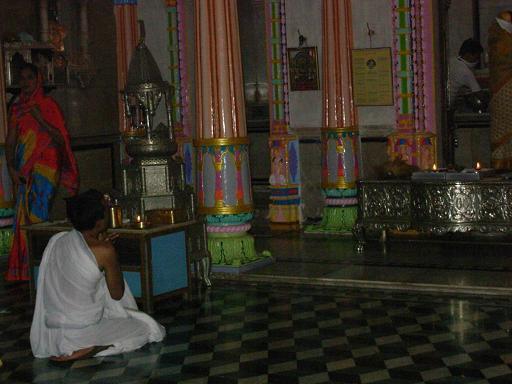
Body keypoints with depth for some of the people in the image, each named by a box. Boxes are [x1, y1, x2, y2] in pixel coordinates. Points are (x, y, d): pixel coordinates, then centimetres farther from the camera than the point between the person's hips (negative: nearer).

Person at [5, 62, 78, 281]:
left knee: (36, 214, -11)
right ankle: (22, 270, 6)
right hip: (23, 170, 4)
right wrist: (11, 168, -1)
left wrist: (40, 119, -15)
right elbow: (10, 141, 11)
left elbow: (60, 139, -5)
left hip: (45, 167, -4)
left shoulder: (48, 105, 2)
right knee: (23, 215, 1)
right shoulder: (16, 108, 14)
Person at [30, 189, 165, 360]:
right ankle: (89, 350, -9)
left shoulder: (55, 240, 3)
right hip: (81, 332, -7)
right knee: (148, 328, 9)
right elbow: (117, 294, -1)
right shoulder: (104, 251, -14)